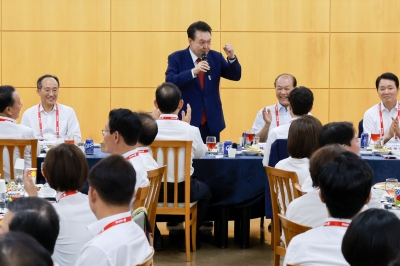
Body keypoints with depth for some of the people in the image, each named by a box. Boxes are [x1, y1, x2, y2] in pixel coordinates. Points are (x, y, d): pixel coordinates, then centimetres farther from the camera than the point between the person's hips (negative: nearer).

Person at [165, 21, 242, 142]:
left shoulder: (216, 57, 8)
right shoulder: (176, 58, -3)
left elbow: (235, 76, 6)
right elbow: (169, 82, -17)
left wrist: (231, 57, -13)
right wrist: (193, 71, -28)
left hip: (211, 123, 4)